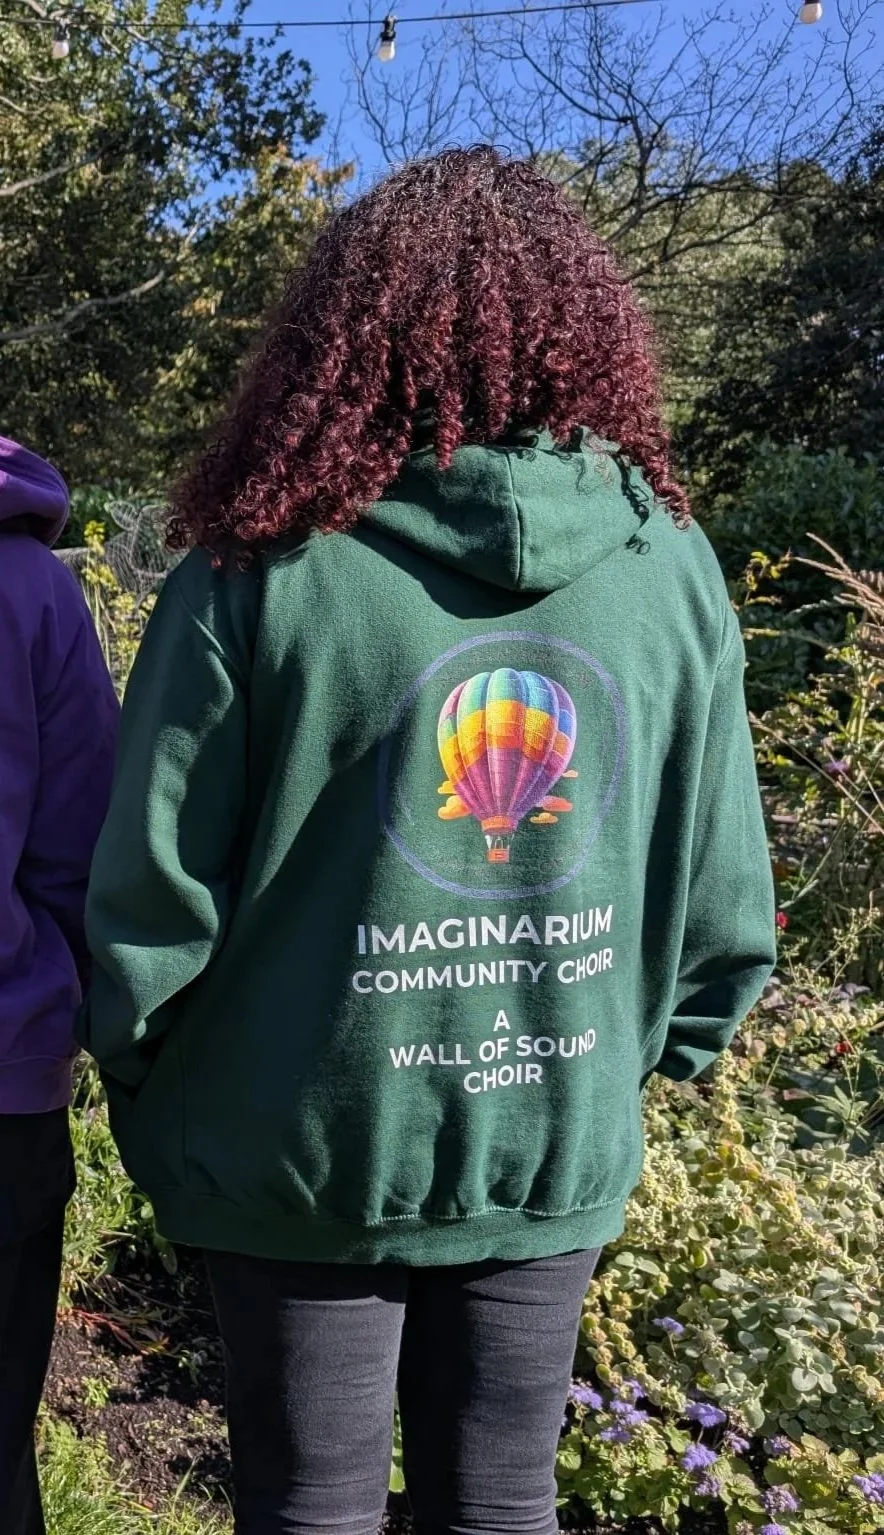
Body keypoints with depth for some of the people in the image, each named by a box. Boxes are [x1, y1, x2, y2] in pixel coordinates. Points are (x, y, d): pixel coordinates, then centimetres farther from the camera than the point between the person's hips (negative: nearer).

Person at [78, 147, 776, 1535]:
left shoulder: (266, 568, -16)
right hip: (559, 1152, 3)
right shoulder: (671, 563, -7)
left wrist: (139, 1071, 7)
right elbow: (724, 892, -2)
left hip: (302, 1151, -2)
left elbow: (155, 891, -12)